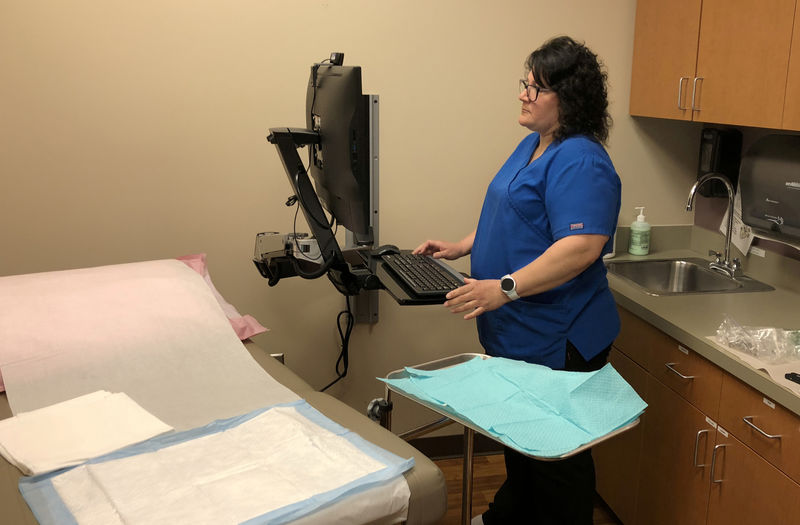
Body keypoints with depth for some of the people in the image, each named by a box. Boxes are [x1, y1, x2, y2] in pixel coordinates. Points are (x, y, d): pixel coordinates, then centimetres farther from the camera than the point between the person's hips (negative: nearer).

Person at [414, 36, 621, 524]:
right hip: (515, 335, 10)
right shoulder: (533, 146, 12)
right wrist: (461, 247, 11)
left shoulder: (580, 162, -20)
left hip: (556, 343, -10)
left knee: (556, 452, 6)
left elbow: (581, 246, -30)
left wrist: (505, 288, -34)